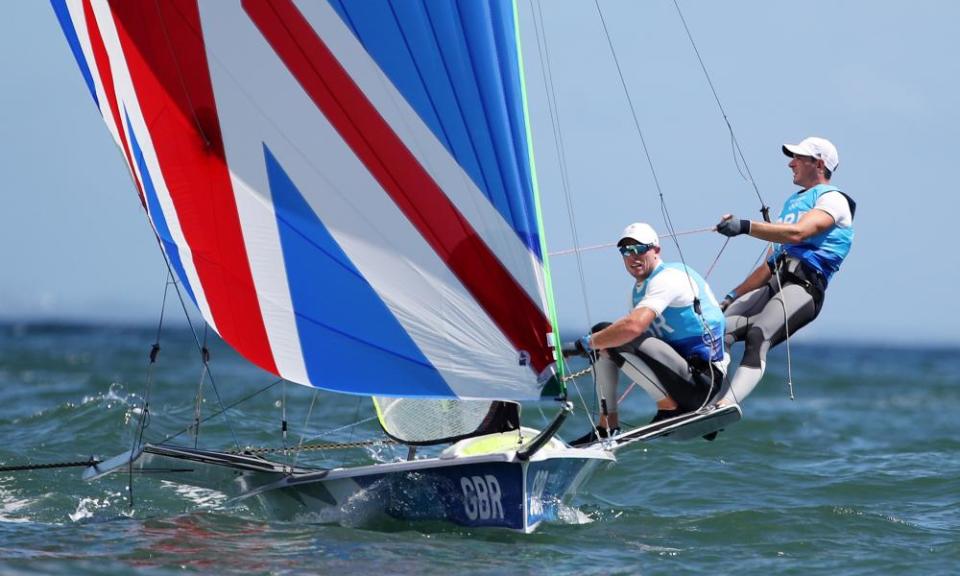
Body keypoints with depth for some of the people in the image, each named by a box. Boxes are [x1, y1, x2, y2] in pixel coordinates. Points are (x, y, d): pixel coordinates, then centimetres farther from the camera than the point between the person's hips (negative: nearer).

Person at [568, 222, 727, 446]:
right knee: (603, 335, 9)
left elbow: (633, 326, -30)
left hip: (702, 379, -10)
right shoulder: (639, 289, 14)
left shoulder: (667, 279, -16)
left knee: (621, 341, -25)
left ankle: (669, 408, -13)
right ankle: (607, 426, 7)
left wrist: (589, 343, -18)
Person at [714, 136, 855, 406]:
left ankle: (726, 405, -51)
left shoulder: (832, 199, 7)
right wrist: (732, 297, 25)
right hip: (771, 286, 8)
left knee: (758, 336, -33)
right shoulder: (792, 202, 35)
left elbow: (797, 233, -15)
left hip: (802, 286, -8)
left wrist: (745, 227, -25)